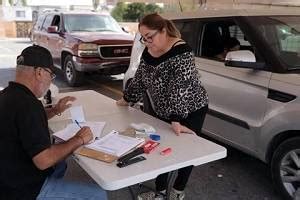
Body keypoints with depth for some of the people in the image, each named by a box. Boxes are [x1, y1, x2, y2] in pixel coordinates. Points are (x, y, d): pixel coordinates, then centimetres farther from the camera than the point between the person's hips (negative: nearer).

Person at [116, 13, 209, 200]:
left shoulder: (181, 52, -25)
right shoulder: (149, 51, -1)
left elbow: (180, 89, -33)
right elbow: (140, 79, 12)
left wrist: (176, 120, -37)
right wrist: (126, 99, 17)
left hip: (190, 111, -6)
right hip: (163, 113, 7)